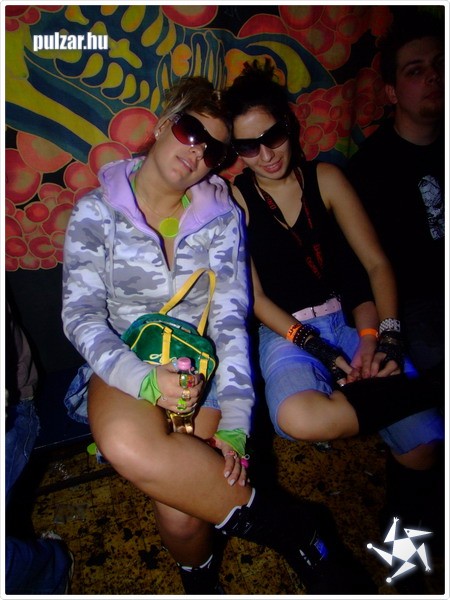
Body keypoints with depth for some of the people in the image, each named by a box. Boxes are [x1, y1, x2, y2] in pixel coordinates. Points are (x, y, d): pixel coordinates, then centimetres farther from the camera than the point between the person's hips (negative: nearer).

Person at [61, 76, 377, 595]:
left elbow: (230, 318, -5)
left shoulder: (221, 217, 3)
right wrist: (143, 378, -25)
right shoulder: (96, 212, 1)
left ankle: (201, 583, 11)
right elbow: (81, 314, -6)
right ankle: (293, 527, -14)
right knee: (127, 442, -36)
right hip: (126, 363, 1)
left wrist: (234, 423, -16)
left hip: (201, 362, 0)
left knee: (180, 514, -26)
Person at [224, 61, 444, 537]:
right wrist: (319, 350, -14)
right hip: (287, 332, -2)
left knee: (424, 451, -11)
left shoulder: (325, 178, 5)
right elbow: (255, 297, -5)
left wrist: (383, 335, -12)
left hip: (353, 319, 3)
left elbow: (376, 263, 3)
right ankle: (409, 391, -12)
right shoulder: (234, 199, -2)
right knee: (297, 418, -35)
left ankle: (404, 505, 23)